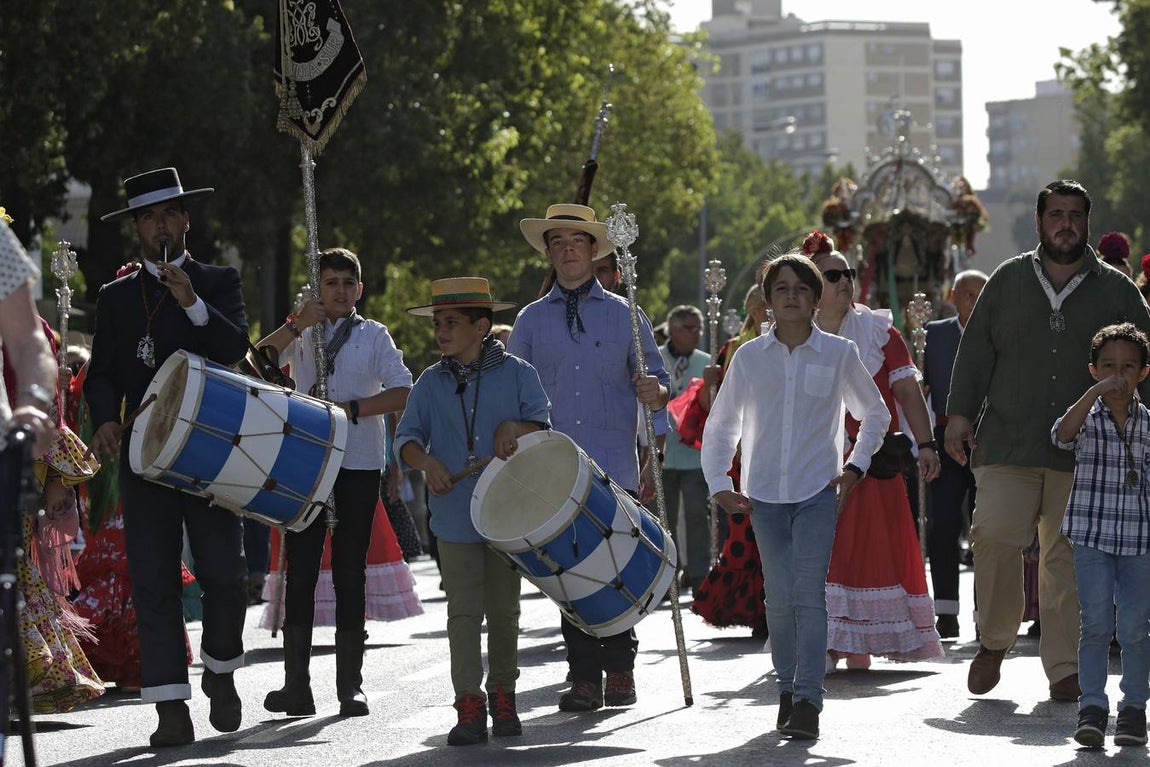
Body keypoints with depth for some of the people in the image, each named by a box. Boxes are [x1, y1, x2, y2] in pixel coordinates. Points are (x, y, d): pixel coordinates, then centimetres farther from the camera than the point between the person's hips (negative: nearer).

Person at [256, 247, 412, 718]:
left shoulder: (374, 336, 8)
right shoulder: (302, 335, 13)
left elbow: (402, 394, -3)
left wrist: (351, 408, -14)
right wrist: (297, 324, -13)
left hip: (359, 466, -1)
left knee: (350, 573, 2)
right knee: (300, 570, -3)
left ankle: (350, 686, 6)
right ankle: (297, 686, -2)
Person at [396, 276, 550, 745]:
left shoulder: (517, 373, 1)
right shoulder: (432, 382, 6)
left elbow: (543, 424, 0)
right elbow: (406, 437, 4)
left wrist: (513, 428, -20)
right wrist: (427, 462, -16)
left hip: (508, 511, -1)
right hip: (455, 517, 1)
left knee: (503, 611, 9)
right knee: (463, 613, -3)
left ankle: (503, 696, 21)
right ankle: (469, 707, -4)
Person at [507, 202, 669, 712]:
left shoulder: (624, 315, 10)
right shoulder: (531, 320, 13)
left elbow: (656, 379, 10)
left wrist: (654, 391, -13)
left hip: (614, 468, -1)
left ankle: (619, 670, 6)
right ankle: (583, 676, 4)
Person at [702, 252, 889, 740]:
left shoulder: (838, 353, 3)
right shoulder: (749, 357, 6)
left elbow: (875, 414, 17)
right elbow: (720, 426, 14)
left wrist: (855, 467, 7)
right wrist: (718, 484, 5)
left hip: (818, 492, -2)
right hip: (764, 493, 2)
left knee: (808, 592, -13)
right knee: (779, 596, 3)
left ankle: (808, 703, -18)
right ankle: (787, 687, 20)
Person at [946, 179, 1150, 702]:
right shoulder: (1008, 281, 11)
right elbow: (976, 350, 13)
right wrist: (960, 413, 6)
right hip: (1007, 442, 0)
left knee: (1068, 559, -1)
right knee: (995, 536, -15)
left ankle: (1064, 669, 6)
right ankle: (995, 639, 7)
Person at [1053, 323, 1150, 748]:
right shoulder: (1086, 417, 1)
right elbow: (1062, 435, -22)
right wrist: (1096, 391, -29)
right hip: (1092, 536, -1)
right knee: (1096, 624, -5)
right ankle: (1092, 707, -1)